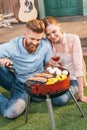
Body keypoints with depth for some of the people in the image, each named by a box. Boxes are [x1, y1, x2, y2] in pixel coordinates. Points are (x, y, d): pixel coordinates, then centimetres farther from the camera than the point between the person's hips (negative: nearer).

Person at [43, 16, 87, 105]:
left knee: (60, 99, -30)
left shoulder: (73, 39, -17)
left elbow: (78, 67, -20)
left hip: (73, 79, -4)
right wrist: (54, 64, -26)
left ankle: (74, 90, 1)